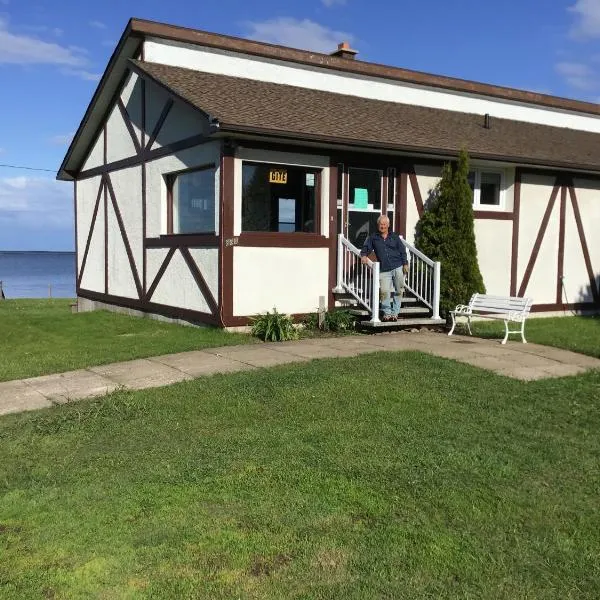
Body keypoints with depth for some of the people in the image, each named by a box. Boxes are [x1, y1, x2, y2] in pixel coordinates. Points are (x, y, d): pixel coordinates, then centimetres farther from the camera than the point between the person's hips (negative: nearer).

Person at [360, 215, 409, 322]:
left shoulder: (395, 237, 12)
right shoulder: (373, 238, 12)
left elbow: (402, 251, 10)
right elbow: (366, 248, 9)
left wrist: (405, 264, 0)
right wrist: (364, 255, -13)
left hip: (398, 268, 1)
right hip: (384, 270, -1)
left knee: (398, 291, 2)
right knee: (384, 291, -11)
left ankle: (395, 313, 10)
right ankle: (387, 314, -2)